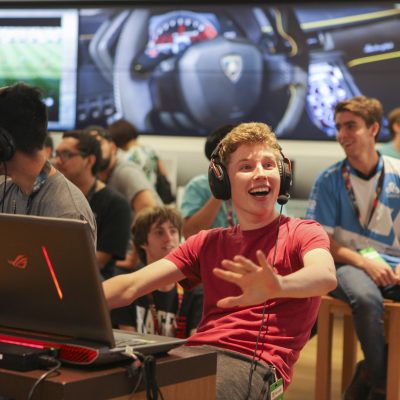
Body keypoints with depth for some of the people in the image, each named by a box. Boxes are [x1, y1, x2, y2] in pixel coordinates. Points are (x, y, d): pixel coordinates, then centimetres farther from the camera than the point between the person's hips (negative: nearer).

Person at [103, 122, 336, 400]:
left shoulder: (302, 233, 9)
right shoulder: (208, 242, 24)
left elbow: (326, 276, -17)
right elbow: (131, 286, 14)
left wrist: (278, 286, -42)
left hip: (256, 363, -4)